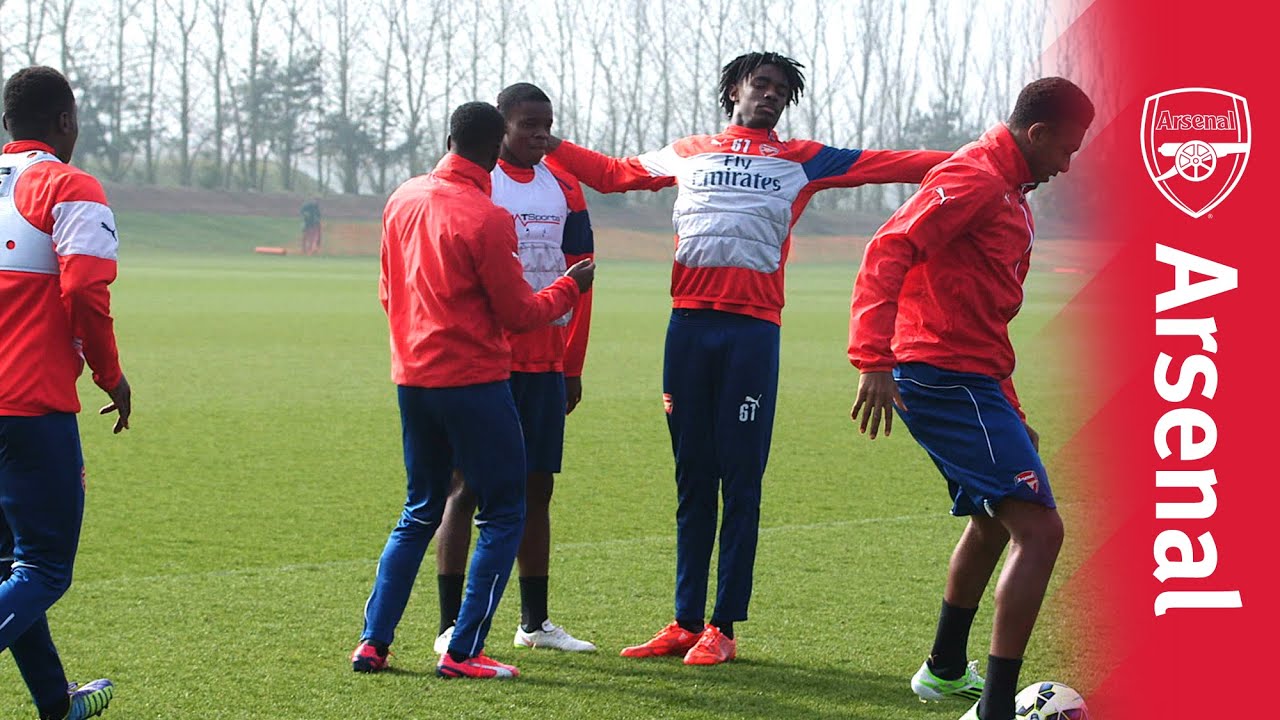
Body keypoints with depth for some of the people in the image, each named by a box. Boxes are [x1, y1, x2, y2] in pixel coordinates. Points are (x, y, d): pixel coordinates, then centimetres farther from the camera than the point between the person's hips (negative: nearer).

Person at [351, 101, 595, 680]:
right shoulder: (486, 218, -15)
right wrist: (569, 288, 6)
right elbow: (519, 314, -10)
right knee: (503, 514, 3)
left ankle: (372, 642, 14)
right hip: (473, 381, -7)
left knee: (419, 513, 18)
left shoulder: (402, 200, 7)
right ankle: (463, 653, -2)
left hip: (412, 377, 7)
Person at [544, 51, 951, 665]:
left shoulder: (801, 161, 13)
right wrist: (546, 142, 27)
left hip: (752, 329, -2)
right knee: (692, 477, 6)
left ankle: (723, 627, 1)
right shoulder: (687, 154, 19)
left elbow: (886, 165, 8)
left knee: (741, 480, -3)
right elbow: (612, 174, 30)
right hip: (689, 322, 2)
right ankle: (686, 622, 11)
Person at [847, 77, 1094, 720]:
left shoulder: (1008, 191, 21)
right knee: (1039, 529, -15)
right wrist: (873, 361, -32)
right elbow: (890, 251, -23)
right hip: (948, 378, -11)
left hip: (970, 380, 11)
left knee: (993, 522, 27)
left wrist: (1010, 413, 30)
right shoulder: (975, 177, -11)